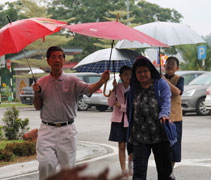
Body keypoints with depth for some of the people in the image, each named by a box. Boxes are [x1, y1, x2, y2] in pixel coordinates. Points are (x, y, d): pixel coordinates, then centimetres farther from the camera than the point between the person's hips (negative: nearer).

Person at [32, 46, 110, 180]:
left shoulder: (72, 81, 1)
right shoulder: (42, 82, 7)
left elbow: (89, 89, -16)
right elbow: (37, 107, 12)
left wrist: (101, 81, -36)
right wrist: (37, 93, -7)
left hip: (67, 130, 0)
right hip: (47, 129, 0)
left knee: (68, 166, 5)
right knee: (45, 163, -14)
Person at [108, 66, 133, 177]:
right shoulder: (117, 87, 3)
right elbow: (110, 103, -4)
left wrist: (121, 106, -14)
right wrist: (114, 89, -14)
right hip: (118, 119, 1)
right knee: (121, 145, 1)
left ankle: (130, 163, 26)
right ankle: (123, 169, 8)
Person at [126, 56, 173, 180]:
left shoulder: (161, 84, 2)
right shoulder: (133, 88, 12)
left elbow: (166, 101, -14)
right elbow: (129, 110, 17)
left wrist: (164, 114, -34)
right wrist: (130, 130, 13)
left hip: (160, 134, -2)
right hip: (140, 136, 2)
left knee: (164, 169, 8)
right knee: (139, 169, -7)